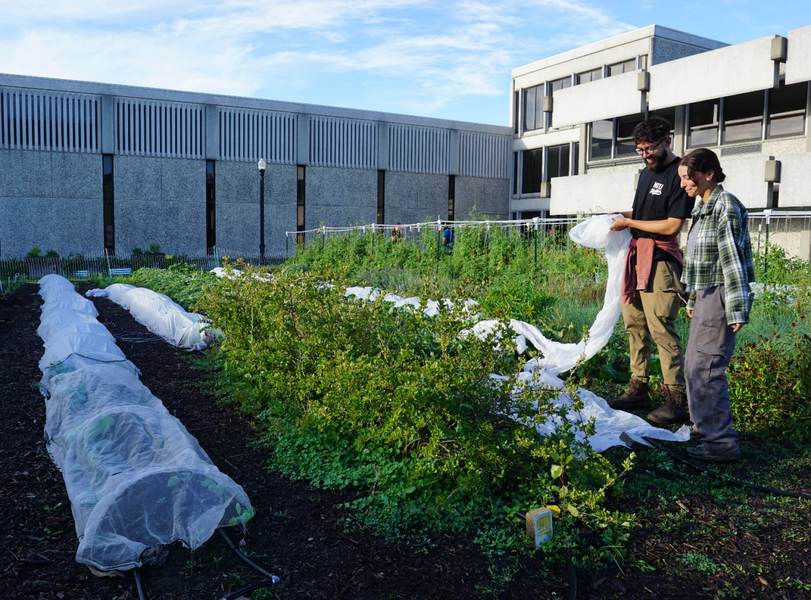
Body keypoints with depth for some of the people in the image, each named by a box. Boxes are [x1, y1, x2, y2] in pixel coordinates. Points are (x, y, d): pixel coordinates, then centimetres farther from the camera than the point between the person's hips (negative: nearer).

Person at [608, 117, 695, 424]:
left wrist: (629, 223, -8)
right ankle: (639, 389, 17)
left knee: (661, 330, -10)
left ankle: (677, 400, -3)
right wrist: (622, 215, 12)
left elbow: (671, 225, -14)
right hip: (636, 256, 9)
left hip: (660, 260, -9)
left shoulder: (678, 174, -10)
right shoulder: (646, 173, 18)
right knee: (634, 325, 9)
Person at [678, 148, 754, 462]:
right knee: (694, 363, 17)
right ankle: (710, 425, 32)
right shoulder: (702, 207, 16)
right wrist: (693, 298, 24)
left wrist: (737, 311, -20)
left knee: (705, 367, -11)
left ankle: (721, 442, -3)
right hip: (706, 295, 10)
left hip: (720, 295, -10)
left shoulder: (726, 207, -13)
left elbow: (733, 259, -18)